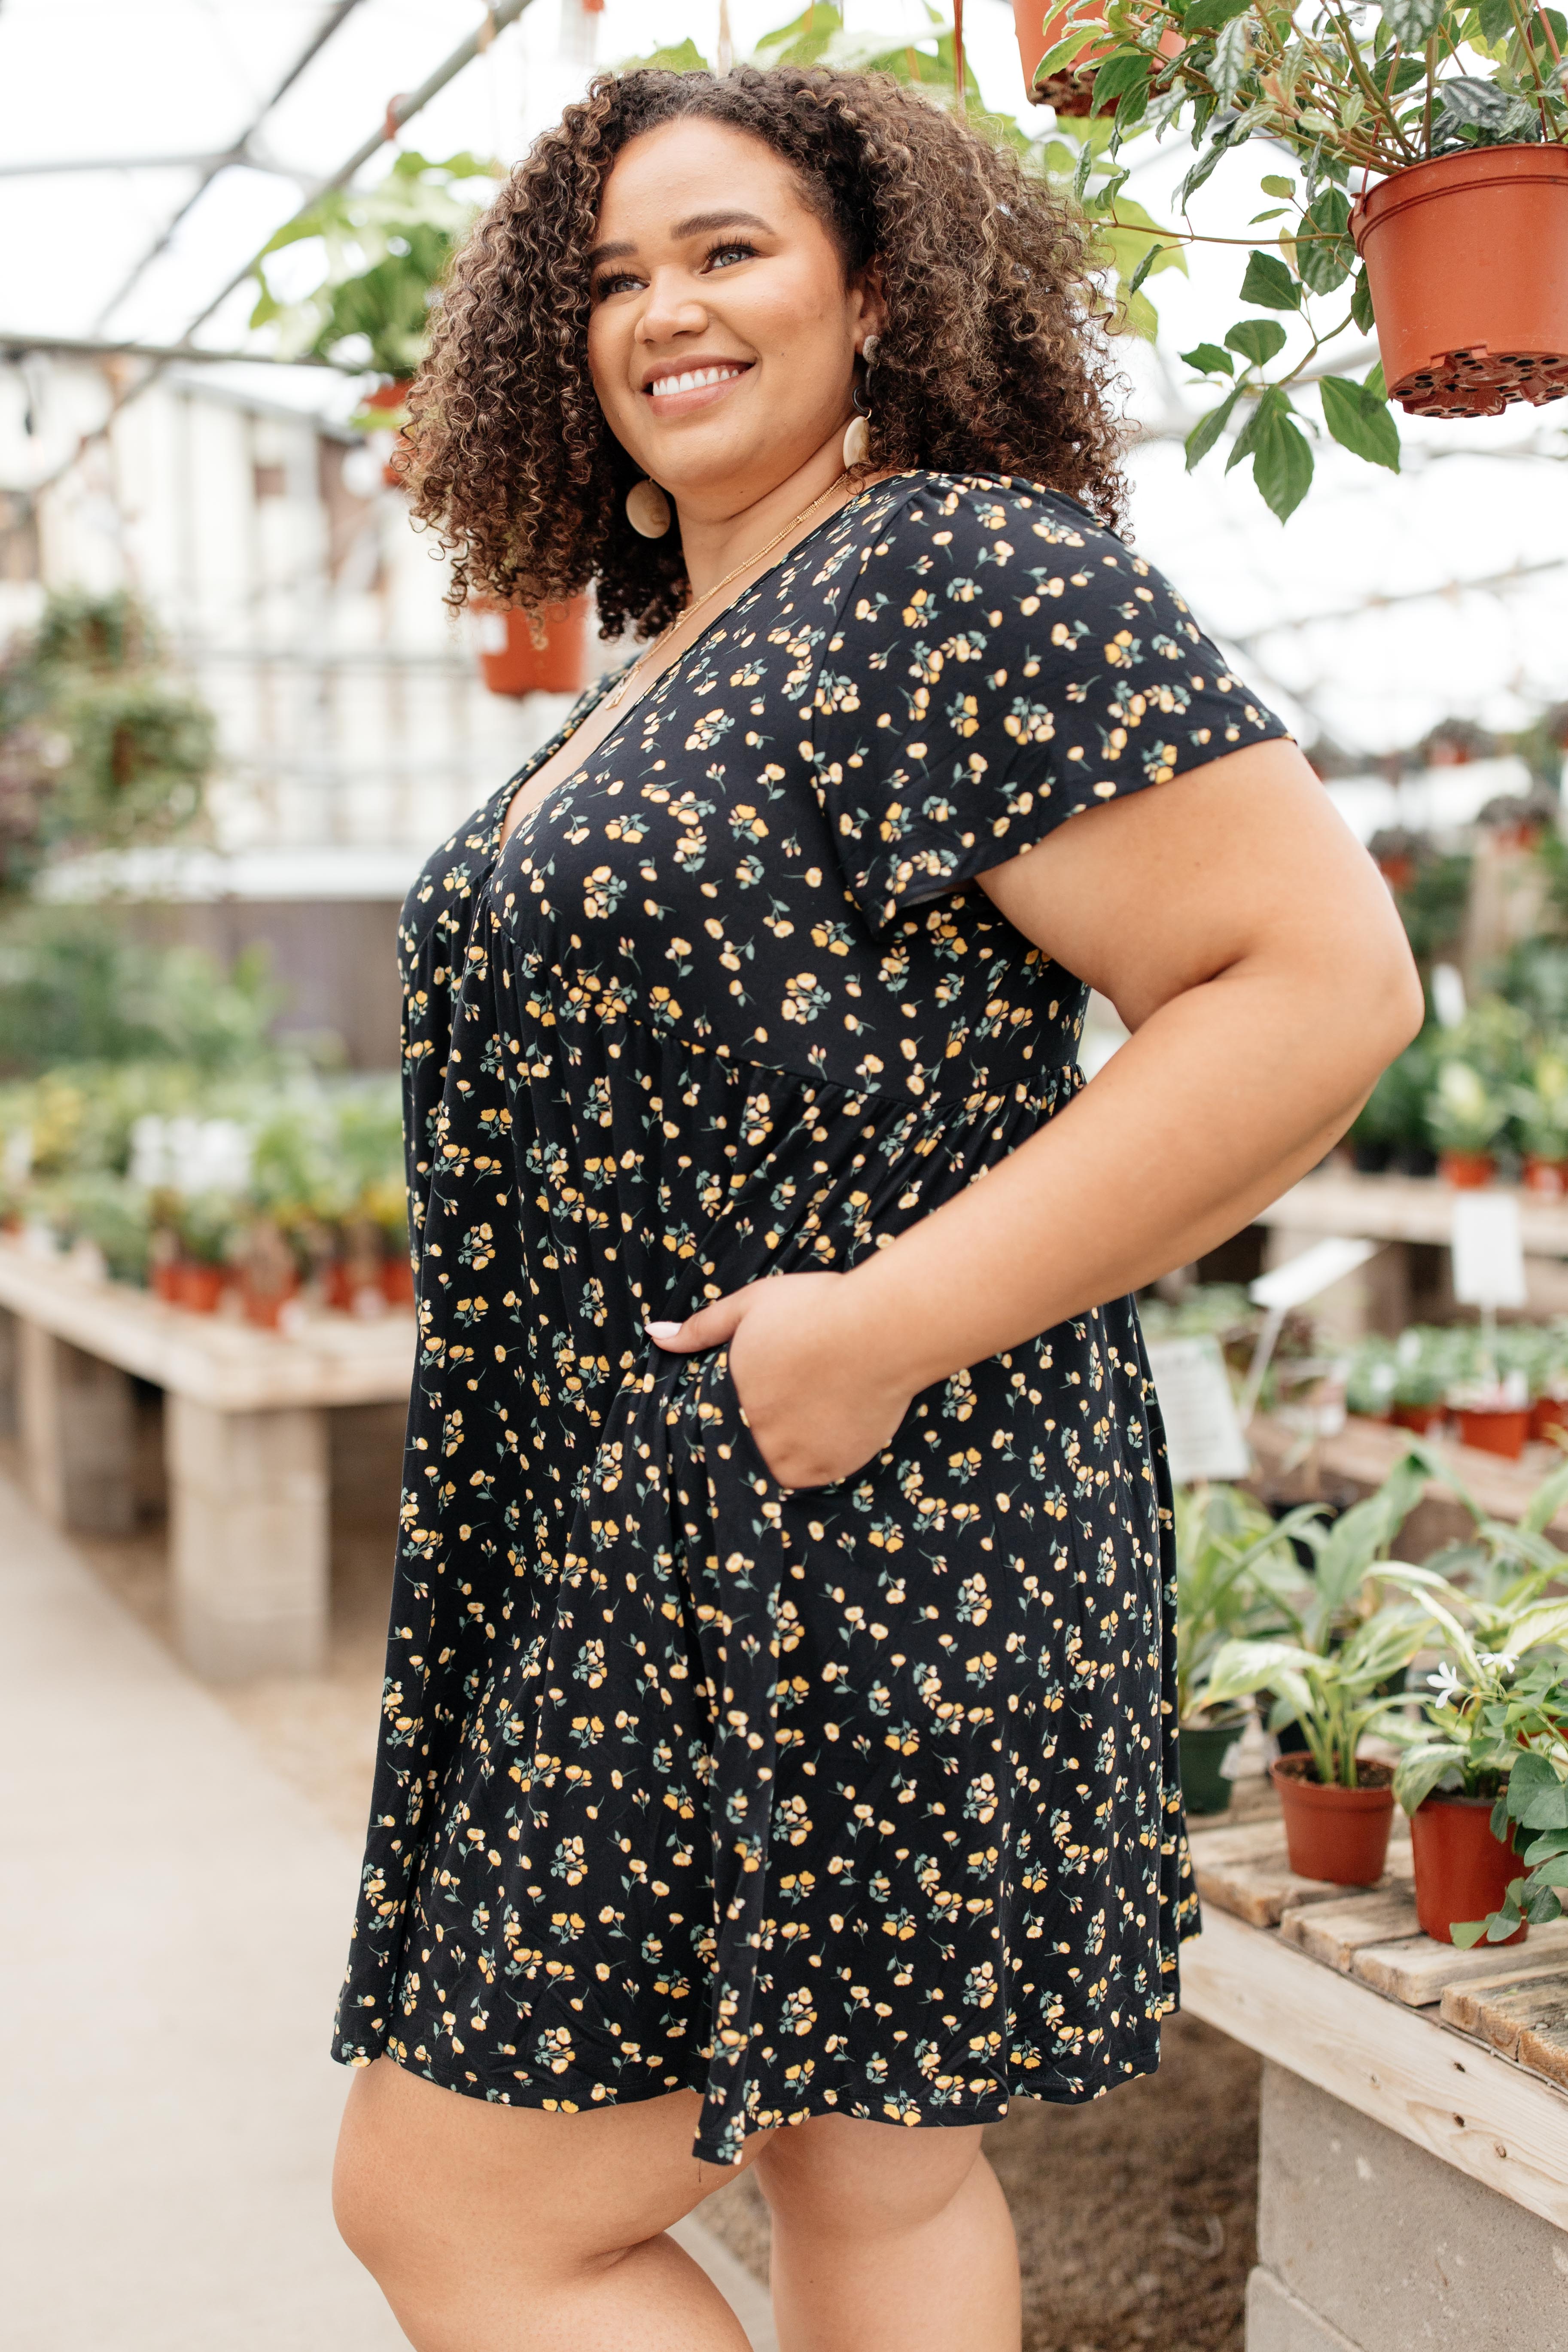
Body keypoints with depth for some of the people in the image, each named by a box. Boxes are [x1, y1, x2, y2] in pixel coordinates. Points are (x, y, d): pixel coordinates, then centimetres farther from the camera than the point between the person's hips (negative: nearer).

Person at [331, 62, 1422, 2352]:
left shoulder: (972, 578, -13)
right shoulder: (671, 658, 15)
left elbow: (1323, 979, -20)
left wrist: (896, 1319, -23)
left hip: (841, 1542, -9)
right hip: (640, 1541, 9)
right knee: (864, 2165, 19)